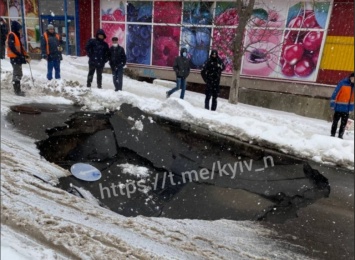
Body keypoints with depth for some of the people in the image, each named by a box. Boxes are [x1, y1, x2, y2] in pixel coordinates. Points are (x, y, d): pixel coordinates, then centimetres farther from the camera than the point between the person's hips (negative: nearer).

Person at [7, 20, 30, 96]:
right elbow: (12, 47, -20)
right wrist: (21, 56, -24)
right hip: (15, 58, -10)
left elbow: (20, 47, 20)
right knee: (17, 74, -9)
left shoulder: (17, 35, 18)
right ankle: (17, 91, -7)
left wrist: (26, 55, 12)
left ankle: (18, 90, 20)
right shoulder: (11, 35, -11)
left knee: (18, 74, 13)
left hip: (18, 58, 10)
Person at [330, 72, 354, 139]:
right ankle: (332, 134, 16)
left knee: (343, 123, 9)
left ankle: (340, 135, 18)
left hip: (347, 109, 4)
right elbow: (335, 93, -12)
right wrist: (332, 104, -16)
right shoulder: (343, 83, -10)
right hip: (339, 107, -4)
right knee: (335, 122, 6)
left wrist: (351, 108, 7)